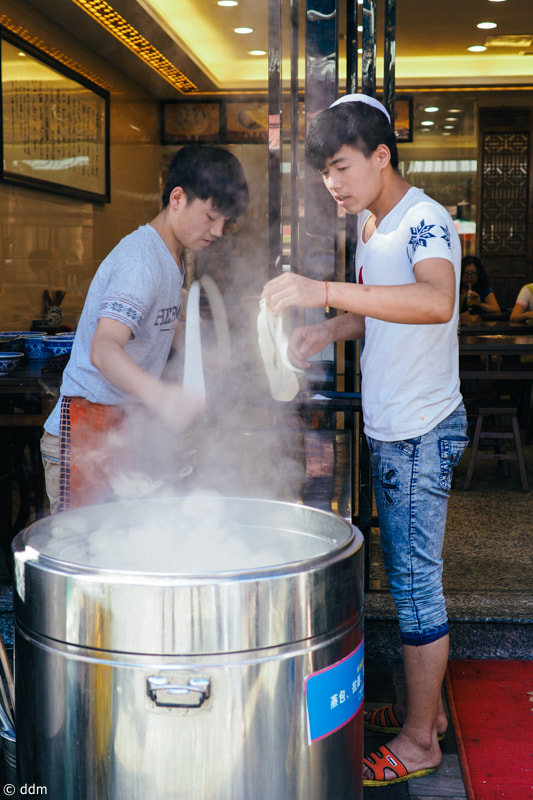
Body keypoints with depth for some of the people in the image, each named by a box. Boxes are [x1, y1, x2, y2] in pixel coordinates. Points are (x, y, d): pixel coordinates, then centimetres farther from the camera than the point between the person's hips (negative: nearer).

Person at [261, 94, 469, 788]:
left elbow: (436, 301, -39)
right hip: (389, 429, 9)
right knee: (407, 575, 17)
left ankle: (419, 742, 15)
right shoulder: (370, 225, 11)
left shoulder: (424, 222, -18)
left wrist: (325, 292, -43)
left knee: (416, 582, 0)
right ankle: (425, 708, 33)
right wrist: (329, 332, 5)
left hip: (421, 432, -9)